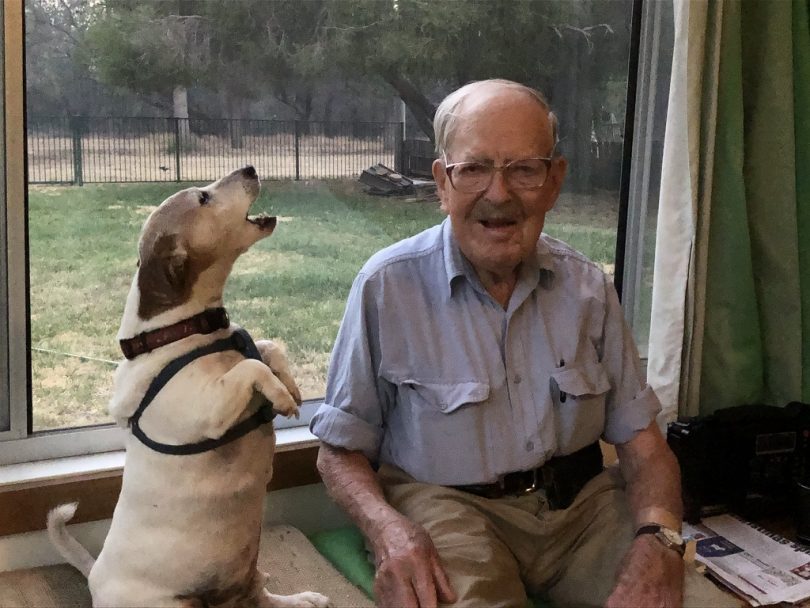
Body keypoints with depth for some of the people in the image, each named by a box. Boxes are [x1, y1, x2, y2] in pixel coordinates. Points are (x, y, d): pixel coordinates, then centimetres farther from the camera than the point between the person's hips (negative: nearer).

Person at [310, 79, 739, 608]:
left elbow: (641, 441, 5)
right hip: (447, 503, -3)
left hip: (582, 502, 4)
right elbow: (342, 451, -1)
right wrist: (388, 530, -22)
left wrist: (657, 540, -16)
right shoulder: (388, 286, -7)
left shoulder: (587, 288, 4)